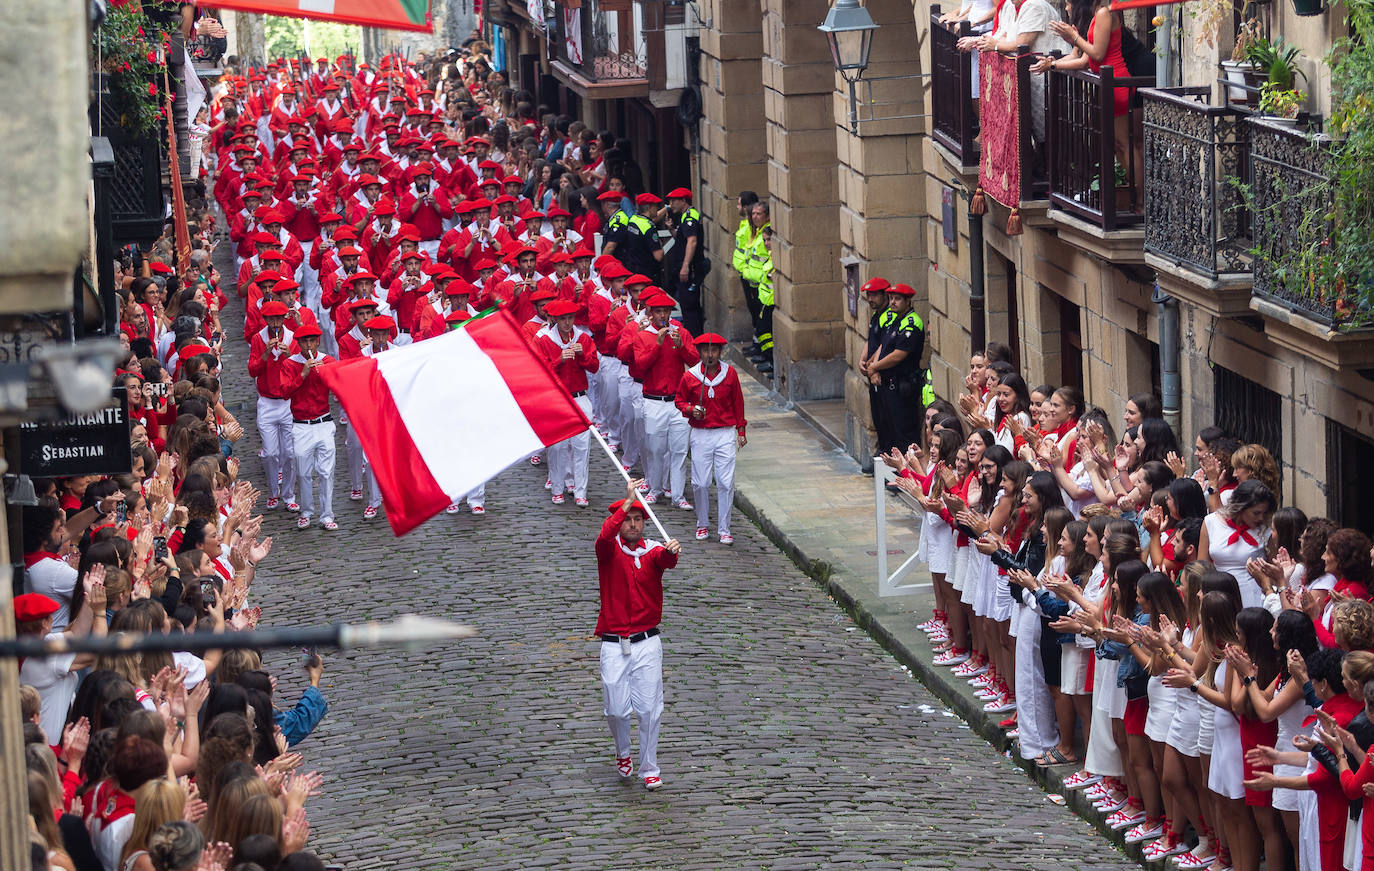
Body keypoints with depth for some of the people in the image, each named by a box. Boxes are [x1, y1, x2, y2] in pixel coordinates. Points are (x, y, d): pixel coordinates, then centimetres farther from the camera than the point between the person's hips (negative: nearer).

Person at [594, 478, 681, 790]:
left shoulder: (653, 551, 2)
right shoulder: (610, 550, -1)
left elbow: (666, 560, -22)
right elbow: (604, 536, -25)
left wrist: (672, 551, -47)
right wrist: (628, 501, -34)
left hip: (647, 643, 1)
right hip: (613, 644, -1)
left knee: (649, 708, -1)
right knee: (616, 709, 1)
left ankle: (649, 768, 13)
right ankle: (622, 753, 30)